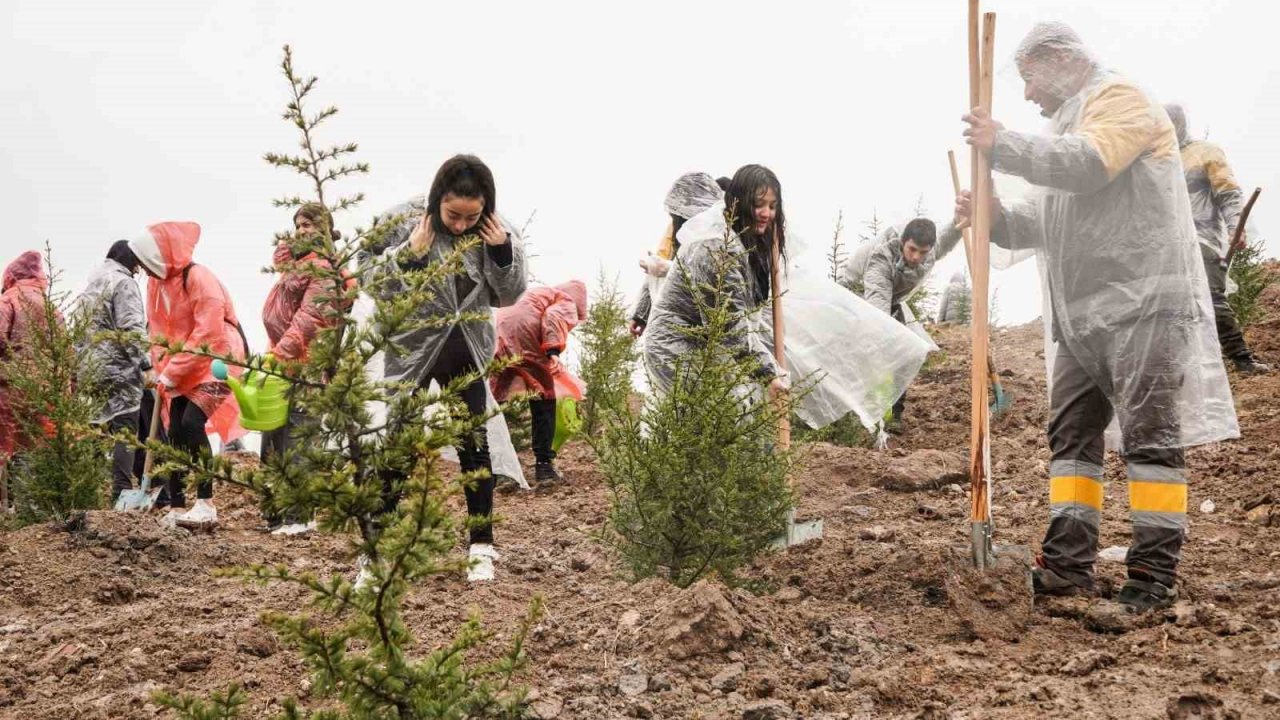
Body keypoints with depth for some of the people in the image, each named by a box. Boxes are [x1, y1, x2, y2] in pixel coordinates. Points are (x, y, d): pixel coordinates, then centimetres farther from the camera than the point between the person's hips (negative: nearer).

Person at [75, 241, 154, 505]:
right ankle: (122, 491, -12)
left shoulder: (91, 285, 21)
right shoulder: (124, 283, -5)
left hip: (91, 366, 8)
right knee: (125, 429, -7)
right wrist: (146, 364, -14)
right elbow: (132, 328, -14)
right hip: (120, 367, -8)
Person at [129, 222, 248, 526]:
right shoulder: (156, 283, 5)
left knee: (192, 423, -22)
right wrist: (162, 371, -3)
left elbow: (207, 333, -23)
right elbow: (158, 332, 10)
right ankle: (175, 507, 8)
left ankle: (206, 504, -18)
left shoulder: (199, 278, -19)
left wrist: (172, 373, -19)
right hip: (179, 372, 8)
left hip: (214, 362, -8)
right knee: (175, 433, 2)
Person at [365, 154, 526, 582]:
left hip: (466, 352, 3)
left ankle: (482, 548, 15)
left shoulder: (496, 230, -6)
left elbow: (508, 296, 1)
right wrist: (410, 253, -28)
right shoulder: (405, 221, -16)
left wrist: (503, 251, -16)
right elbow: (374, 285, -13)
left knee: (474, 444, 6)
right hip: (412, 350, -3)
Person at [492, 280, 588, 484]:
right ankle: (544, 465, 5)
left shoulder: (535, 293, 36)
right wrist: (553, 351, -20)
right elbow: (553, 317, -9)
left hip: (498, 333, 7)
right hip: (524, 344, -7)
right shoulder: (567, 303, 12)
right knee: (544, 403, 6)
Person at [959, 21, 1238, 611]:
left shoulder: (1119, 98, -3)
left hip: (1141, 302, -10)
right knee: (1071, 433, 6)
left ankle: (1155, 573, -6)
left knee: (1150, 435, -8)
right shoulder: (1068, 125, 26)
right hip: (1084, 316, 10)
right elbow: (1044, 221, 25)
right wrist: (995, 218, 5)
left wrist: (1002, 144, -16)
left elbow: (1087, 163, -23)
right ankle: (1068, 565, 8)